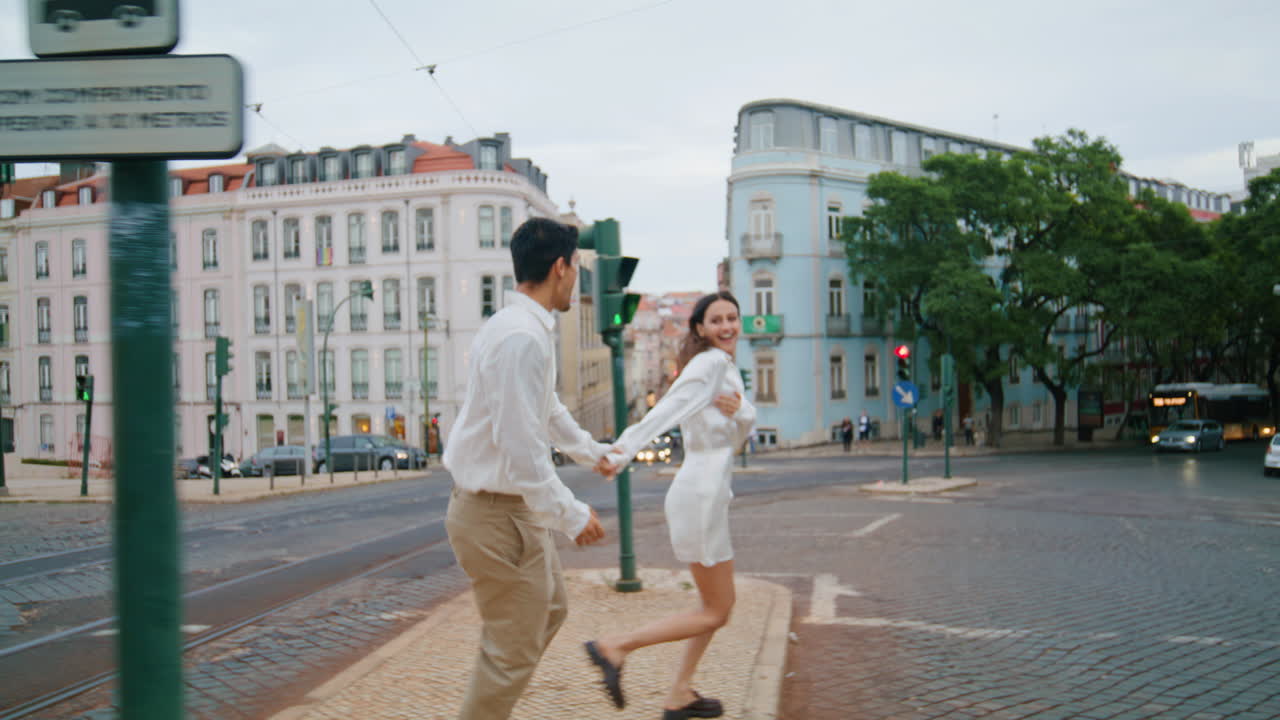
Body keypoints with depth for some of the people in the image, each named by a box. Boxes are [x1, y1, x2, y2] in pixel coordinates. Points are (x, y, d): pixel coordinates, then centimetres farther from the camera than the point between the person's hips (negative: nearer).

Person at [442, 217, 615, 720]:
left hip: (511, 507, 11)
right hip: (498, 514, -11)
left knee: (548, 609, 25)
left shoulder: (520, 327, 10)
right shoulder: (523, 338, -24)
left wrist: (590, 450, 42)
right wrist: (572, 514, -20)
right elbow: (519, 445, -28)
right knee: (513, 648, -1)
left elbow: (547, 409, 27)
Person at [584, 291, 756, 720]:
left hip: (705, 495, 10)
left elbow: (741, 434, 7)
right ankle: (614, 647, -4)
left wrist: (739, 410, -16)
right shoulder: (710, 363, -11)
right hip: (700, 496, -10)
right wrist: (624, 450, -38)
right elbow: (667, 409, -26)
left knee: (719, 603, 17)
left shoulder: (727, 369, 17)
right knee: (716, 612, -2)